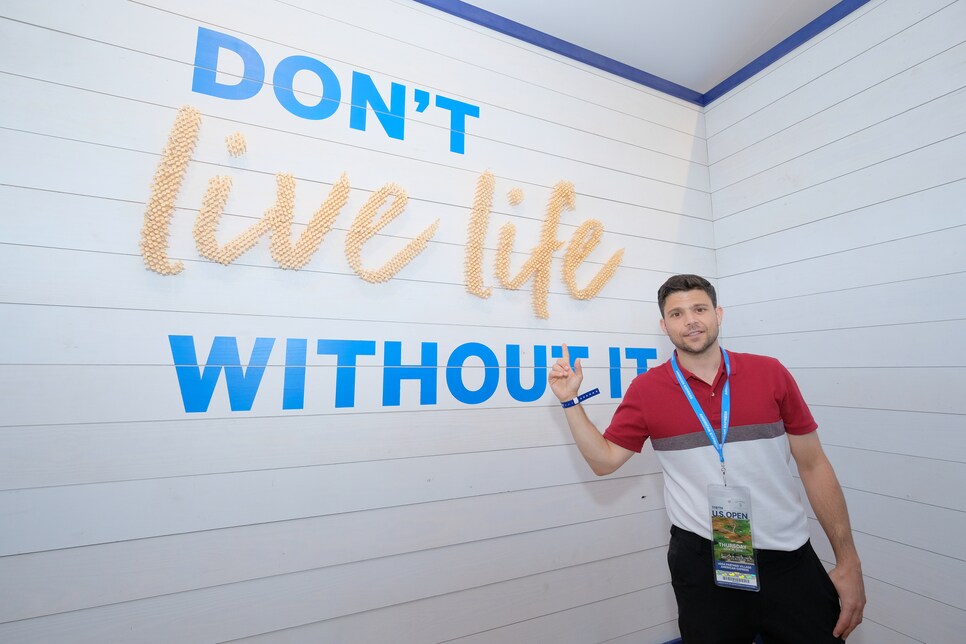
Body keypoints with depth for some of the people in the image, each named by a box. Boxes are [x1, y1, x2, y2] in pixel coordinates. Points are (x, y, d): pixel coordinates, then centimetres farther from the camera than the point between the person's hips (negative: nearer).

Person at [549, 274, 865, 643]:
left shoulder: (771, 373, -3)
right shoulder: (646, 390, -6)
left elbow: (813, 465, 2)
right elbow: (604, 460, -3)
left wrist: (848, 560, 1)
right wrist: (570, 400, -12)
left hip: (789, 557, 1)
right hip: (702, 560, -1)